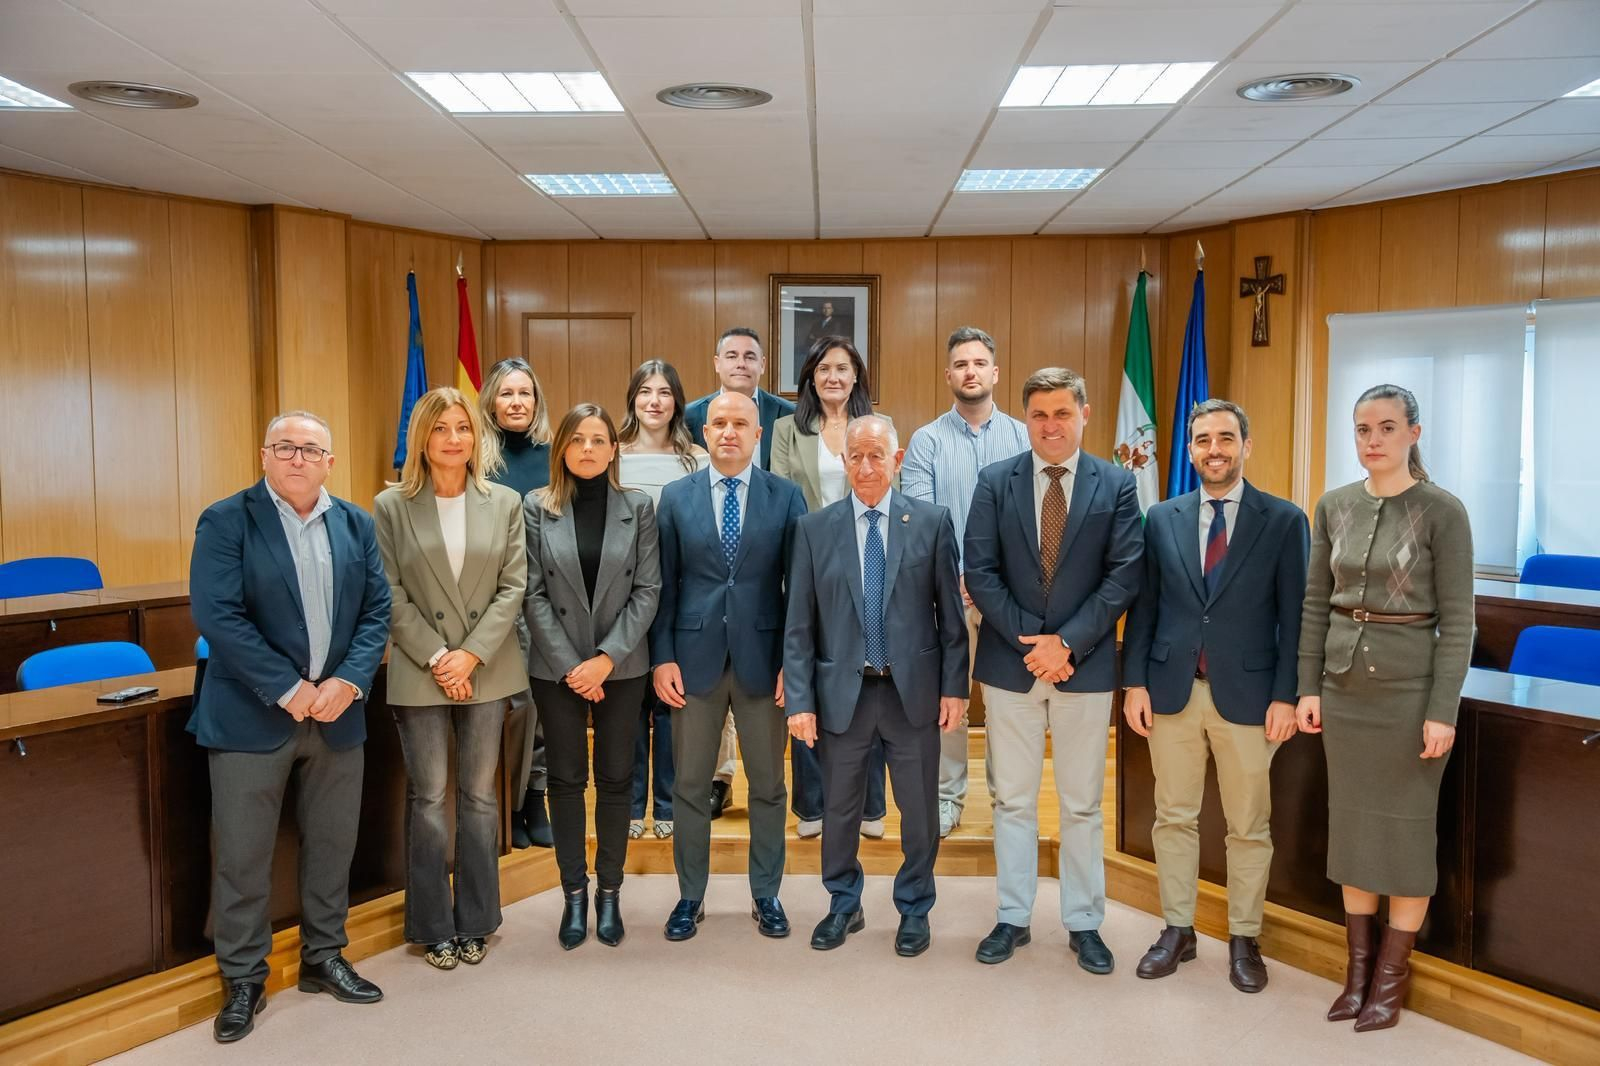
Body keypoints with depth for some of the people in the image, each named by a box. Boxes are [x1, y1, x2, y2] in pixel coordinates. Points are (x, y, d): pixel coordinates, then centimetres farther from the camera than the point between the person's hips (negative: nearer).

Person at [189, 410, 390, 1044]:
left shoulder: (356, 524, 7)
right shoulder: (226, 521, -6)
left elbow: (376, 610, 4)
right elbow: (217, 615, -15)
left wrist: (348, 682, -12)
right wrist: (290, 690, -18)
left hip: (337, 713, 4)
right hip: (251, 717, -4)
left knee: (332, 846, 13)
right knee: (242, 855, 5)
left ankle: (323, 958, 31)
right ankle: (244, 980, 22)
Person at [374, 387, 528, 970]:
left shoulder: (505, 502, 3)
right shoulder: (391, 506, -1)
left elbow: (513, 586, -1)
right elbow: (391, 595, -4)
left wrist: (472, 653, -10)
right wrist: (437, 658, -11)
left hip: (487, 669, 1)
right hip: (420, 672, -1)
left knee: (479, 796, 10)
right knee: (427, 798, 6)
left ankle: (475, 922, 23)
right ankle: (435, 928, 20)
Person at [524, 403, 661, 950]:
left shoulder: (637, 506, 0)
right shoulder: (537, 508, -1)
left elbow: (647, 589, -3)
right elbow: (533, 593, -4)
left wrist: (607, 658, -12)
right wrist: (571, 665, -10)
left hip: (620, 665, 0)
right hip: (556, 667, 0)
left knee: (615, 778, 8)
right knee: (566, 779, 7)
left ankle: (609, 893, 22)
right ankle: (574, 894, 21)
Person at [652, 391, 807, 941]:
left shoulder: (786, 496, 1)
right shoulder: (676, 496, 4)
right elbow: (664, 584, 3)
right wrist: (662, 657, -4)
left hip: (761, 656, 0)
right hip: (695, 656, 1)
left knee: (768, 785, 10)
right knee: (690, 786, 10)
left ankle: (766, 895, 26)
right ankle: (690, 896, 26)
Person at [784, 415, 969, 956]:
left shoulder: (932, 521, -2)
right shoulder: (815, 529, 0)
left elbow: (950, 612, 0)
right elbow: (799, 624, -1)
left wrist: (954, 685, -3)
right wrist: (799, 700, -5)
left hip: (914, 689, 0)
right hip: (842, 691, 1)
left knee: (920, 810, 12)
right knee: (840, 809, 14)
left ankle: (914, 909, 33)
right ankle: (844, 906, 36)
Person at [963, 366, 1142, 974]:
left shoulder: (1116, 485, 0)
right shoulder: (995, 482, 1)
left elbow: (1125, 576, -6)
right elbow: (980, 573, -4)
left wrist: (1067, 642, -14)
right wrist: (1031, 641, -12)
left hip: (1085, 666, 0)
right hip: (1009, 664, 1)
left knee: (1083, 804, 10)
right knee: (1012, 800, 10)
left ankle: (1084, 924, 24)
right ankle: (1013, 918, 24)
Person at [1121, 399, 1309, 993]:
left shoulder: (1284, 521, -1)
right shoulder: (1162, 519, 6)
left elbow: (1293, 616, -3)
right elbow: (1143, 606, 6)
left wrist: (1286, 696, -8)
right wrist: (1134, 683, 0)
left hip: (1246, 695, -2)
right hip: (1172, 692, 2)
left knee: (1249, 827, 9)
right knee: (1173, 818, 11)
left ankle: (1243, 939, 25)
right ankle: (1177, 930, 26)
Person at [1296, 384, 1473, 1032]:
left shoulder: (1442, 512, -9)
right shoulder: (1333, 506, 4)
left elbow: (1457, 620, -9)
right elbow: (1315, 604, 8)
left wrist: (1443, 711, -13)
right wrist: (1308, 687, 4)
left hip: (1410, 688, -4)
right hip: (1344, 687, 4)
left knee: (1407, 827, 7)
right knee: (1352, 824, 12)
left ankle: (1391, 976, 20)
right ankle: (1358, 967, 25)